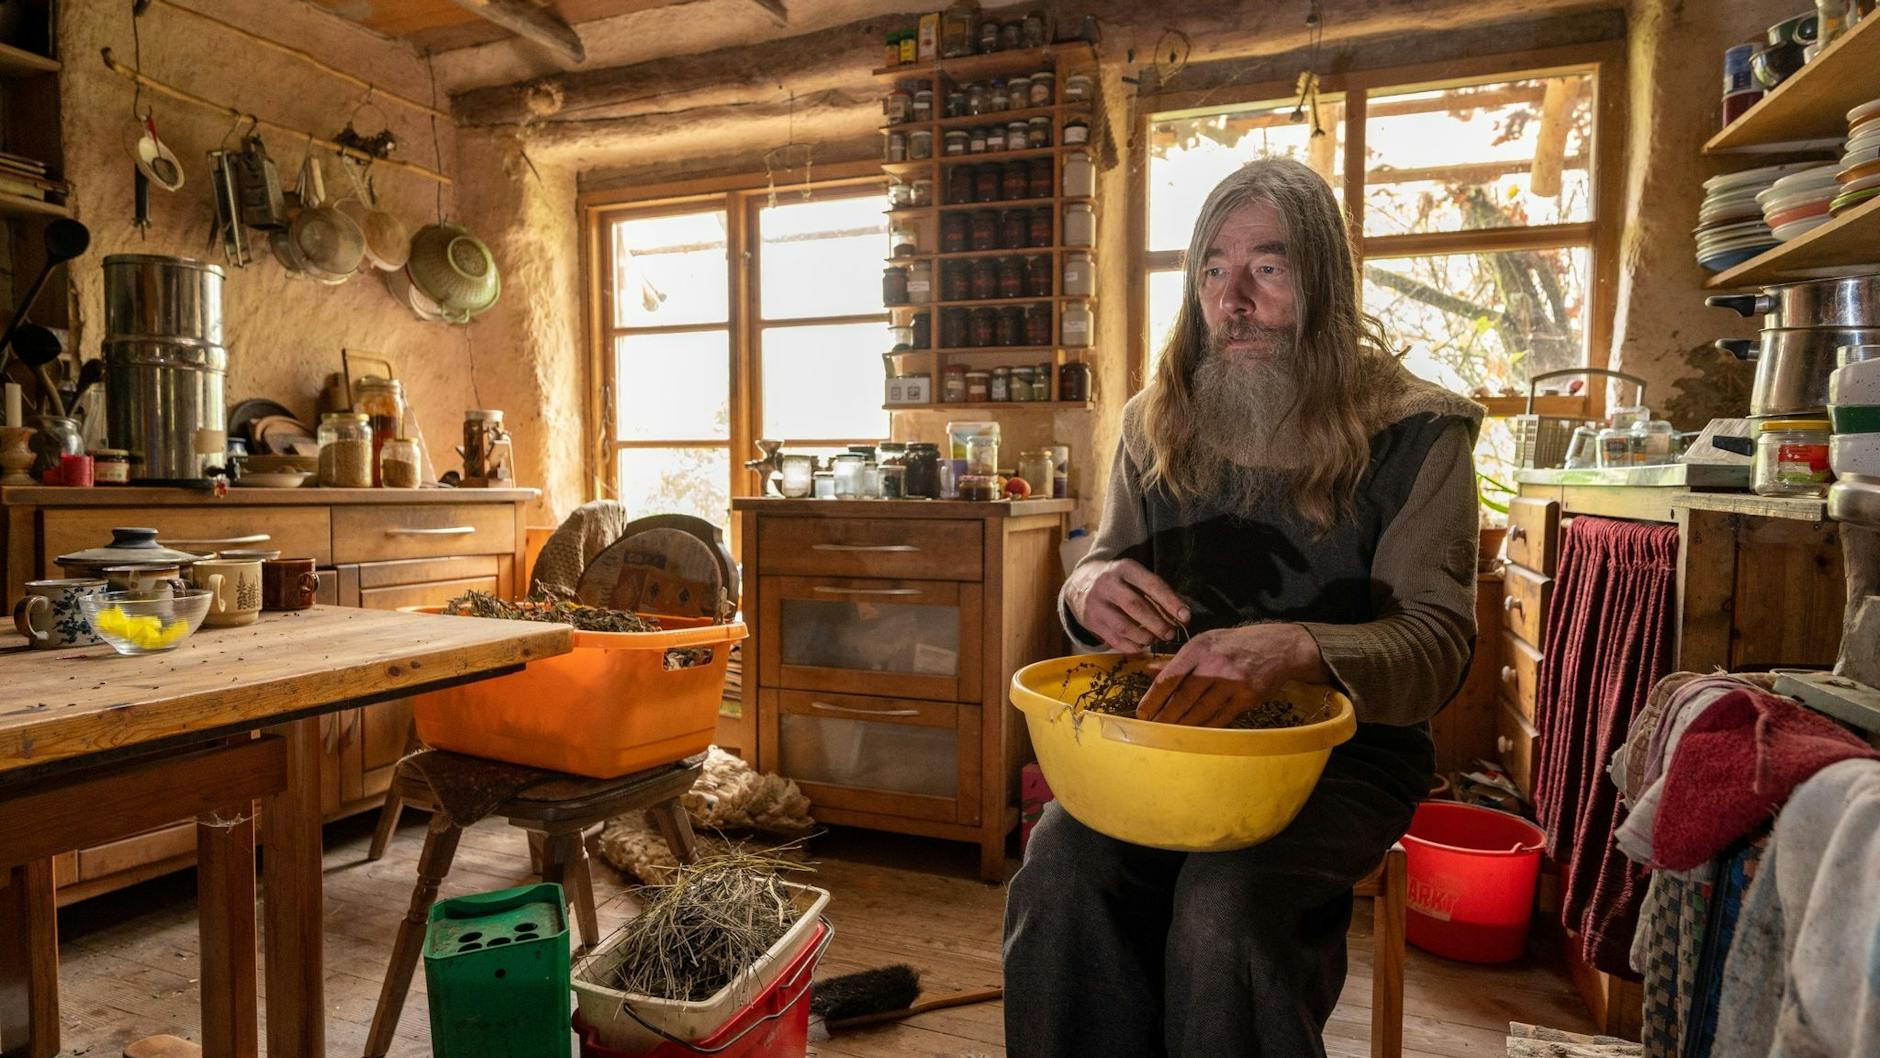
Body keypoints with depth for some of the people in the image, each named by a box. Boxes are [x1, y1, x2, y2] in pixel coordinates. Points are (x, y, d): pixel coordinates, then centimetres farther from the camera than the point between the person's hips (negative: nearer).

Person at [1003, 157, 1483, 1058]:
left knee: (1225, 908, -31)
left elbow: (1439, 636, -13)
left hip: (1343, 747, -2)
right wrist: (1092, 588, -16)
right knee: (1060, 869, -26)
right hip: (1171, 730, 3)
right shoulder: (1156, 422, 7)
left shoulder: (1415, 432, -5)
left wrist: (1295, 646, -34)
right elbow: (1102, 567, 12)